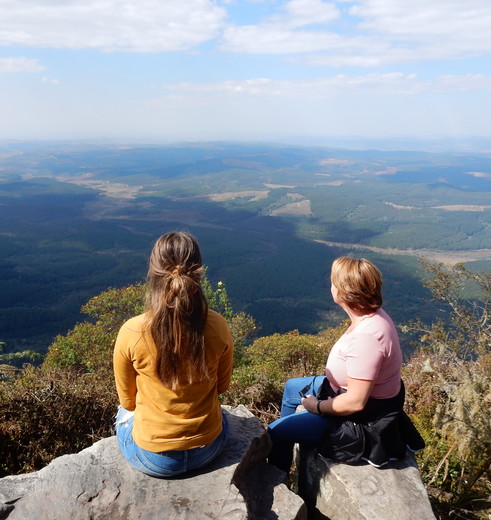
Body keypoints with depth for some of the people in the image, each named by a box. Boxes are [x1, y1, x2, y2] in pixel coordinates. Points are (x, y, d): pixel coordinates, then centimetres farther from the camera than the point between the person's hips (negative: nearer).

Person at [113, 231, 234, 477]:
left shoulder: (131, 332, -23)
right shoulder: (217, 326, -18)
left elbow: (127, 400, -5)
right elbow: (222, 386, 0)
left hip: (152, 458, -1)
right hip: (209, 448, 2)